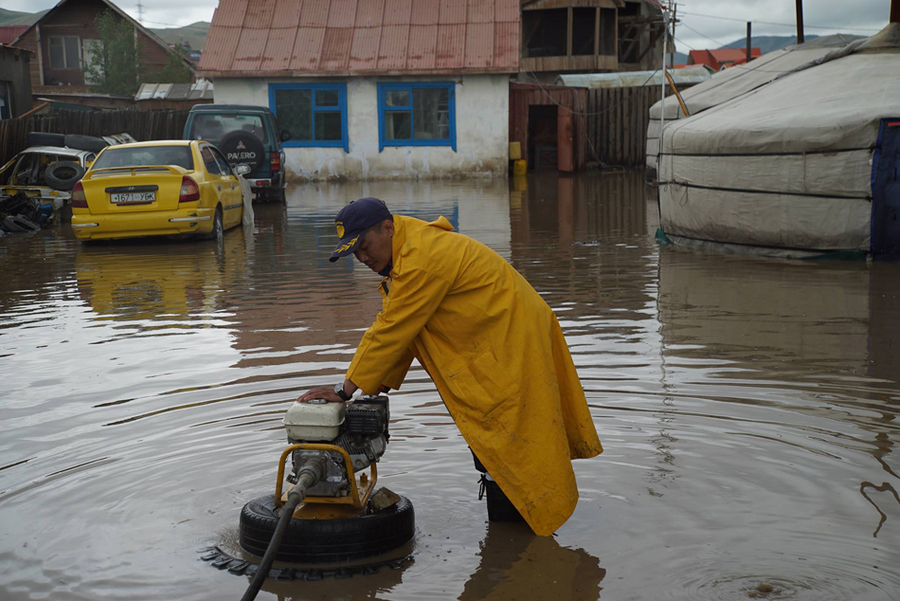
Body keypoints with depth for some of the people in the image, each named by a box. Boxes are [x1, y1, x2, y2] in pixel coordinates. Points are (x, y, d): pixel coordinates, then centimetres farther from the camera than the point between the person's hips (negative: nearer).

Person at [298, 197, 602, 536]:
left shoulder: (424, 257, -25)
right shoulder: (402, 257, 9)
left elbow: (391, 332, -24)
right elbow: (390, 327, 10)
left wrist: (346, 389, -18)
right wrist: (377, 387, 3)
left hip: (513, 341, -10)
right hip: (488, 346, 10)